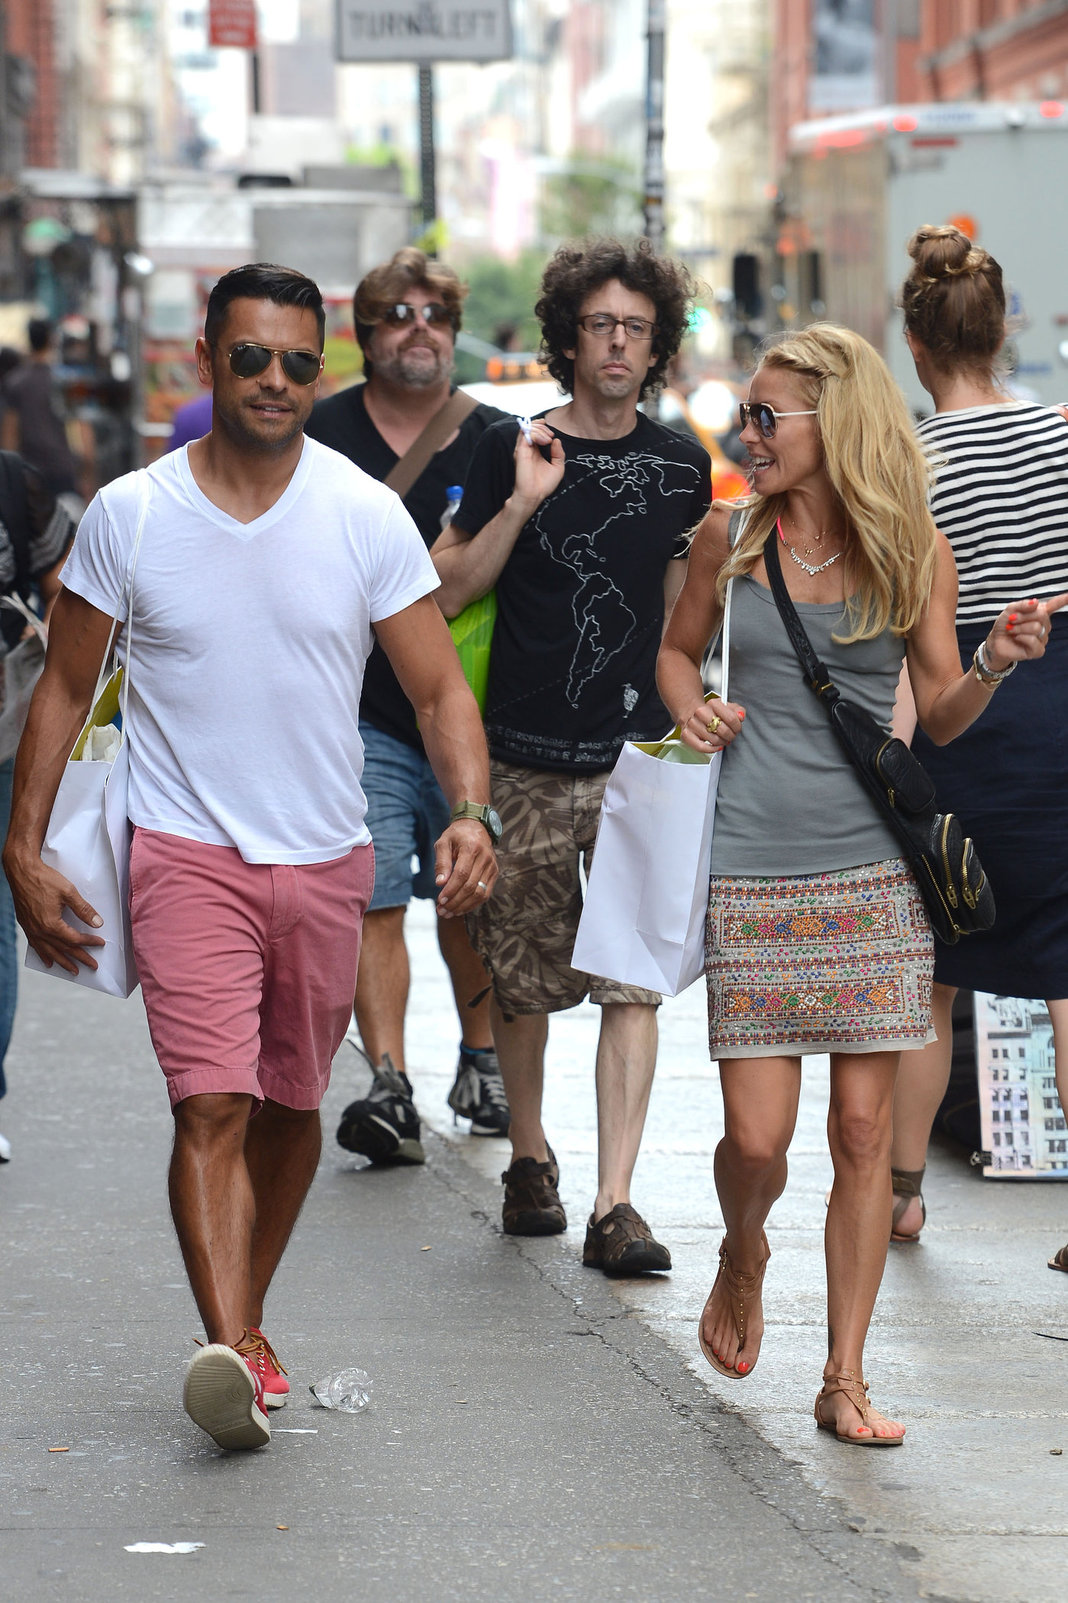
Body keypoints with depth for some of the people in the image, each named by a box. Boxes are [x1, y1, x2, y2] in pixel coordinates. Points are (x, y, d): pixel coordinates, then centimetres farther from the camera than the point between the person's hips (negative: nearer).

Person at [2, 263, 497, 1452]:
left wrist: (470, 811, -19)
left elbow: (441, 690, -1)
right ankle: (232, 1353, -27)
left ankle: (245, 1319, 32)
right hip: (187, 852, -2)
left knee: (290, 1105, 13)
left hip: (326, 859, 2)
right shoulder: (128, 516, -4)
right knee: (212, 1104, -17)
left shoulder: (367, 517, -2)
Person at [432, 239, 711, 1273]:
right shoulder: (511, 450, 1)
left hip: (637, 759, 1)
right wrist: (522, 504, -14)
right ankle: (528, 1153, 31)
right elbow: (446, 594, -2)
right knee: (522, 978, 7)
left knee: (633, 981, -8)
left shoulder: (680, 467, 8)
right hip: (526, 759, -1)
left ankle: (614, 1207, -9)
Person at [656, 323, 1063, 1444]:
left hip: (875, 868, 0)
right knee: (756, 1137, -4)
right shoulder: (729, 537, 4)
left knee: (863, 1127, 0)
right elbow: (679, 649, 20)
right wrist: (693, 709, 0)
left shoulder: (914, 551, 2)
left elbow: (939, 714, 8)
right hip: (755, 868, 0)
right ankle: (742, 1259, 31)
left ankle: (845, 1380, 10)